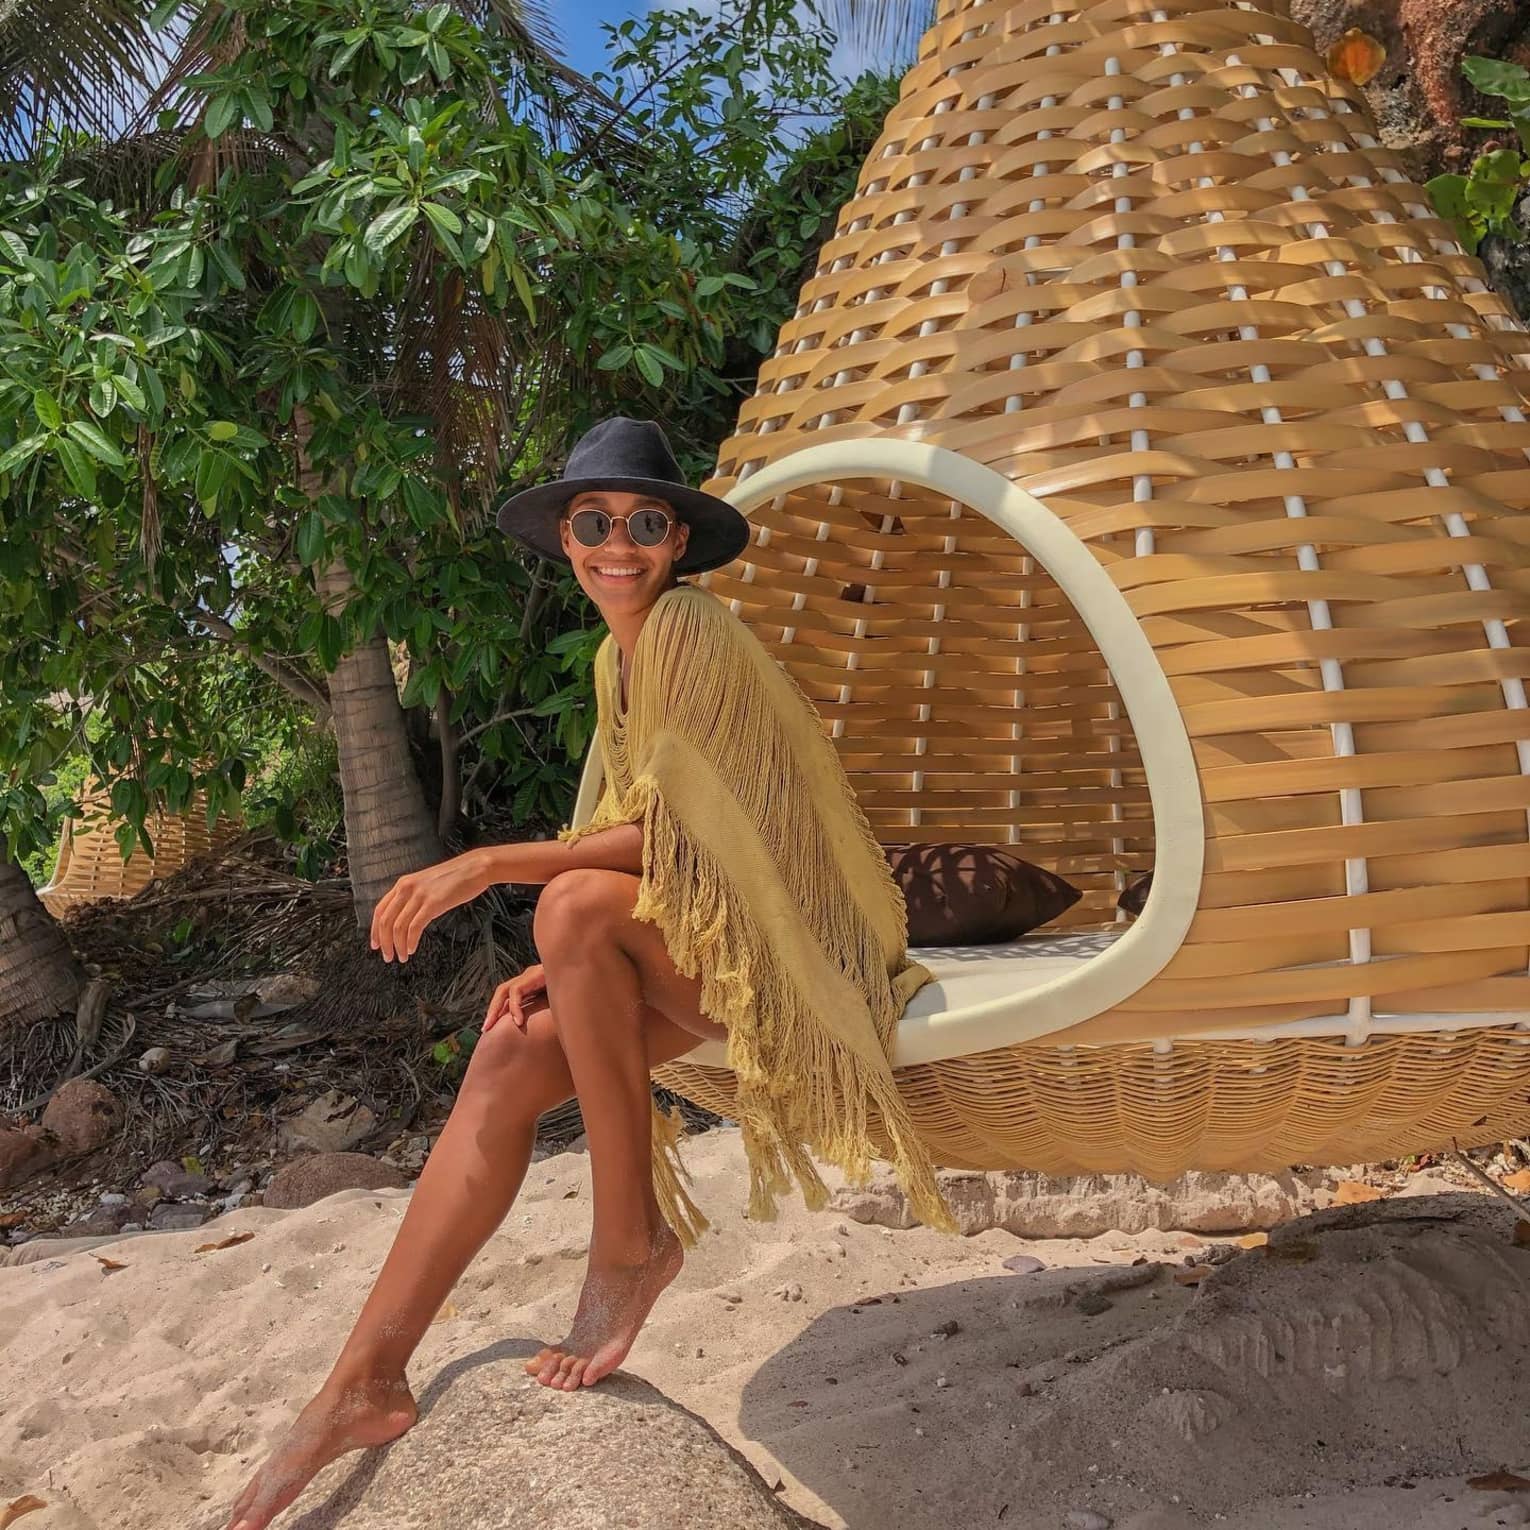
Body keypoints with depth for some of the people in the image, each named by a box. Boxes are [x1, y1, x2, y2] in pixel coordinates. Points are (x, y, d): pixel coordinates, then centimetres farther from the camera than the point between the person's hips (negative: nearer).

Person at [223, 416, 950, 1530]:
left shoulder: (690, 627, -14)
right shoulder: (623, 652, 13)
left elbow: (679, 833, -21)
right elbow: (641, 843, 12)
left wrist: (490, 865, -24)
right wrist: (564, 970, -2)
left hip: (779, 936, -8)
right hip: (691, 942, 8)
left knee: (578, 903, -32)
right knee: (508, 1062, -10)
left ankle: (635, 1239, -16)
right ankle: (369, 1380, -6)